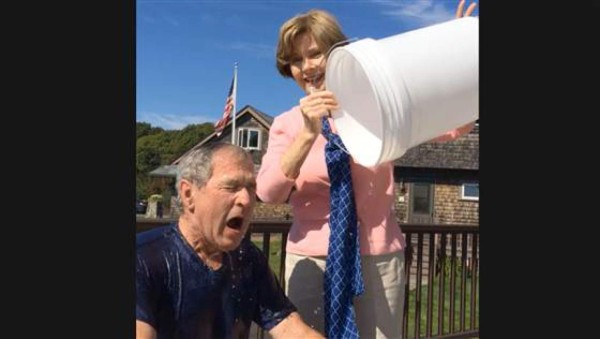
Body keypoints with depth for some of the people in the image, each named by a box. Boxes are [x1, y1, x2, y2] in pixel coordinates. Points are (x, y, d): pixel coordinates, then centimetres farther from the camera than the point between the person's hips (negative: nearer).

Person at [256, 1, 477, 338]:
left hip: (379, 258, 0)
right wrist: (308, 134, -22)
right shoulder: (287, 124, 3)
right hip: (311, 260, 1)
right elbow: (268, 193, -11)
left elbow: (453, 127, -3)